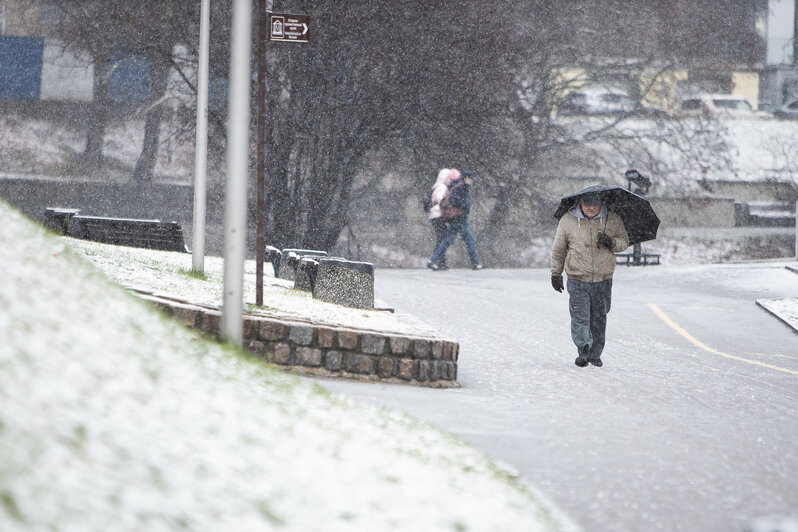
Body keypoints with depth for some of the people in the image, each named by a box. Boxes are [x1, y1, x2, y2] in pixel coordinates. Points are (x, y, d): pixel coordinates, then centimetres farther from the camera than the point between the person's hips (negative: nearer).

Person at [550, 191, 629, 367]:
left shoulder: (612, 220, 2)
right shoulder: (568, 221, 0)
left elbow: (624, 242, 12)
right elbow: (558, 250, 11)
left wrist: (611, 243, -10)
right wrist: (556, 274, 12)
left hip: (603, 280, 2)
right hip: (578, 281, -1)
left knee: (599, 319, 9)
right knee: (580, 319, -12)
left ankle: (595, 354, 21)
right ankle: (583, 351, -4)